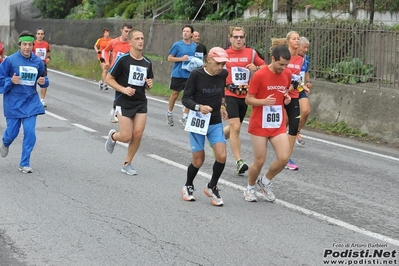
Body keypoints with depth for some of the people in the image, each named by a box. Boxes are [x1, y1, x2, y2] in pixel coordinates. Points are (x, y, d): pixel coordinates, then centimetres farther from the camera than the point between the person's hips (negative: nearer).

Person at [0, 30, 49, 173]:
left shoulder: (38, 61, -1)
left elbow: (43, 78, 14)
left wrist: (43, 82, -8)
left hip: (31, 102, 2)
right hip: (13, 102, -2)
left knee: (30, 132, -6)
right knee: (12, 132, 7)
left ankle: (24, 163, 7)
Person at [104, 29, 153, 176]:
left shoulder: (147, 63, 7)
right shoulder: (123, 60, -10)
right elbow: (109, 78, -6)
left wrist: (149, 84, -4)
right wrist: (123, 89, -19)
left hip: (141, 103, 5)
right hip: (124, 103, -5)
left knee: (138, 135, -3)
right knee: (127, 137, -8)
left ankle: (127, 164, 15)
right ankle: (113, 136, 29)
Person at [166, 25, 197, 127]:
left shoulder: (194, 46, 6)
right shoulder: (177, 45, -6)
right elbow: (169, 58, -5)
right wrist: (181, 59, -17)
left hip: (190, 75, 3)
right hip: (178, 74, -3)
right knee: (175, 94, 8)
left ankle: (184, 116, 9)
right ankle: (169, 113, 29)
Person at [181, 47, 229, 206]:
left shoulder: (223, 74, -2)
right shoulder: (196, 75, -15)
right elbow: (185, 98, -13)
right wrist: (199, 107, -29)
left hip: (216, 123, 4)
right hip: (198, 122, -3)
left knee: (221, 156, -12)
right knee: (198, 160, 2)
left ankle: (212, 187, 12)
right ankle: (188, 187, 31)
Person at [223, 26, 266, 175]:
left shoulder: (251, 53, 3)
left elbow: (265, 66, 8)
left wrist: (256, 68, -12)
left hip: (245, 95, 3)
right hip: (230, 95, -3)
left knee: (234, 127, 14)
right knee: (235, 127, -14)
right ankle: (239, 162, -12)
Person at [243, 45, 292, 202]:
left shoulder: (287, 74, 2)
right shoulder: (259, 75, -14)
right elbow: (248, 99, -10)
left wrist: (286, 98, -3)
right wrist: (264, 101, -28)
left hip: (278, 125, 4)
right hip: (259, 125, -4)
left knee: (284, 158, -8)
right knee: (259, 161, 0)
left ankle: (265, 182, 18)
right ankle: (250, 188, 27)